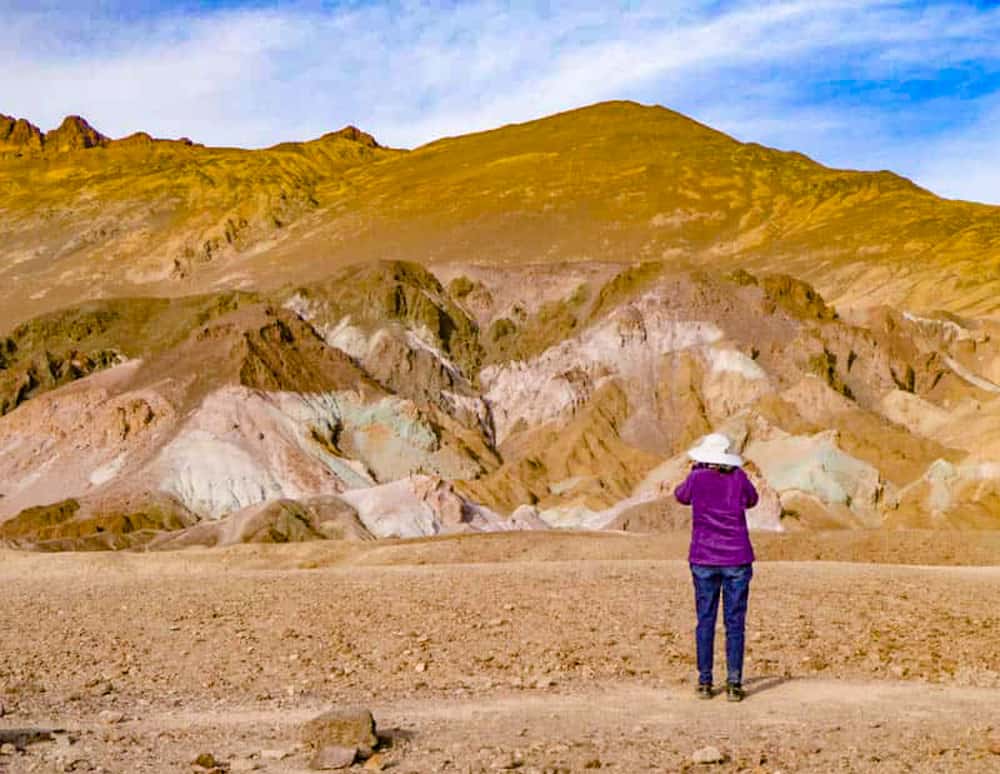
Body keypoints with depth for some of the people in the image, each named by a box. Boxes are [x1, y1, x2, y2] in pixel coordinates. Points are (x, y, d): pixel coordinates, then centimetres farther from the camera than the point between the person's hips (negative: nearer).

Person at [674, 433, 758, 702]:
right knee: (735, 623, 3)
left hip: (704, 559, 0)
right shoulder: (738, 477, -3)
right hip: (737, 559, 0)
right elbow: (752, 500, 16)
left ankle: (705, 683, 7)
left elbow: (681, 496, 15)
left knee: (705, 621, 7)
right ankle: (733, 684, 1)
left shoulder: (697, 478, -5)